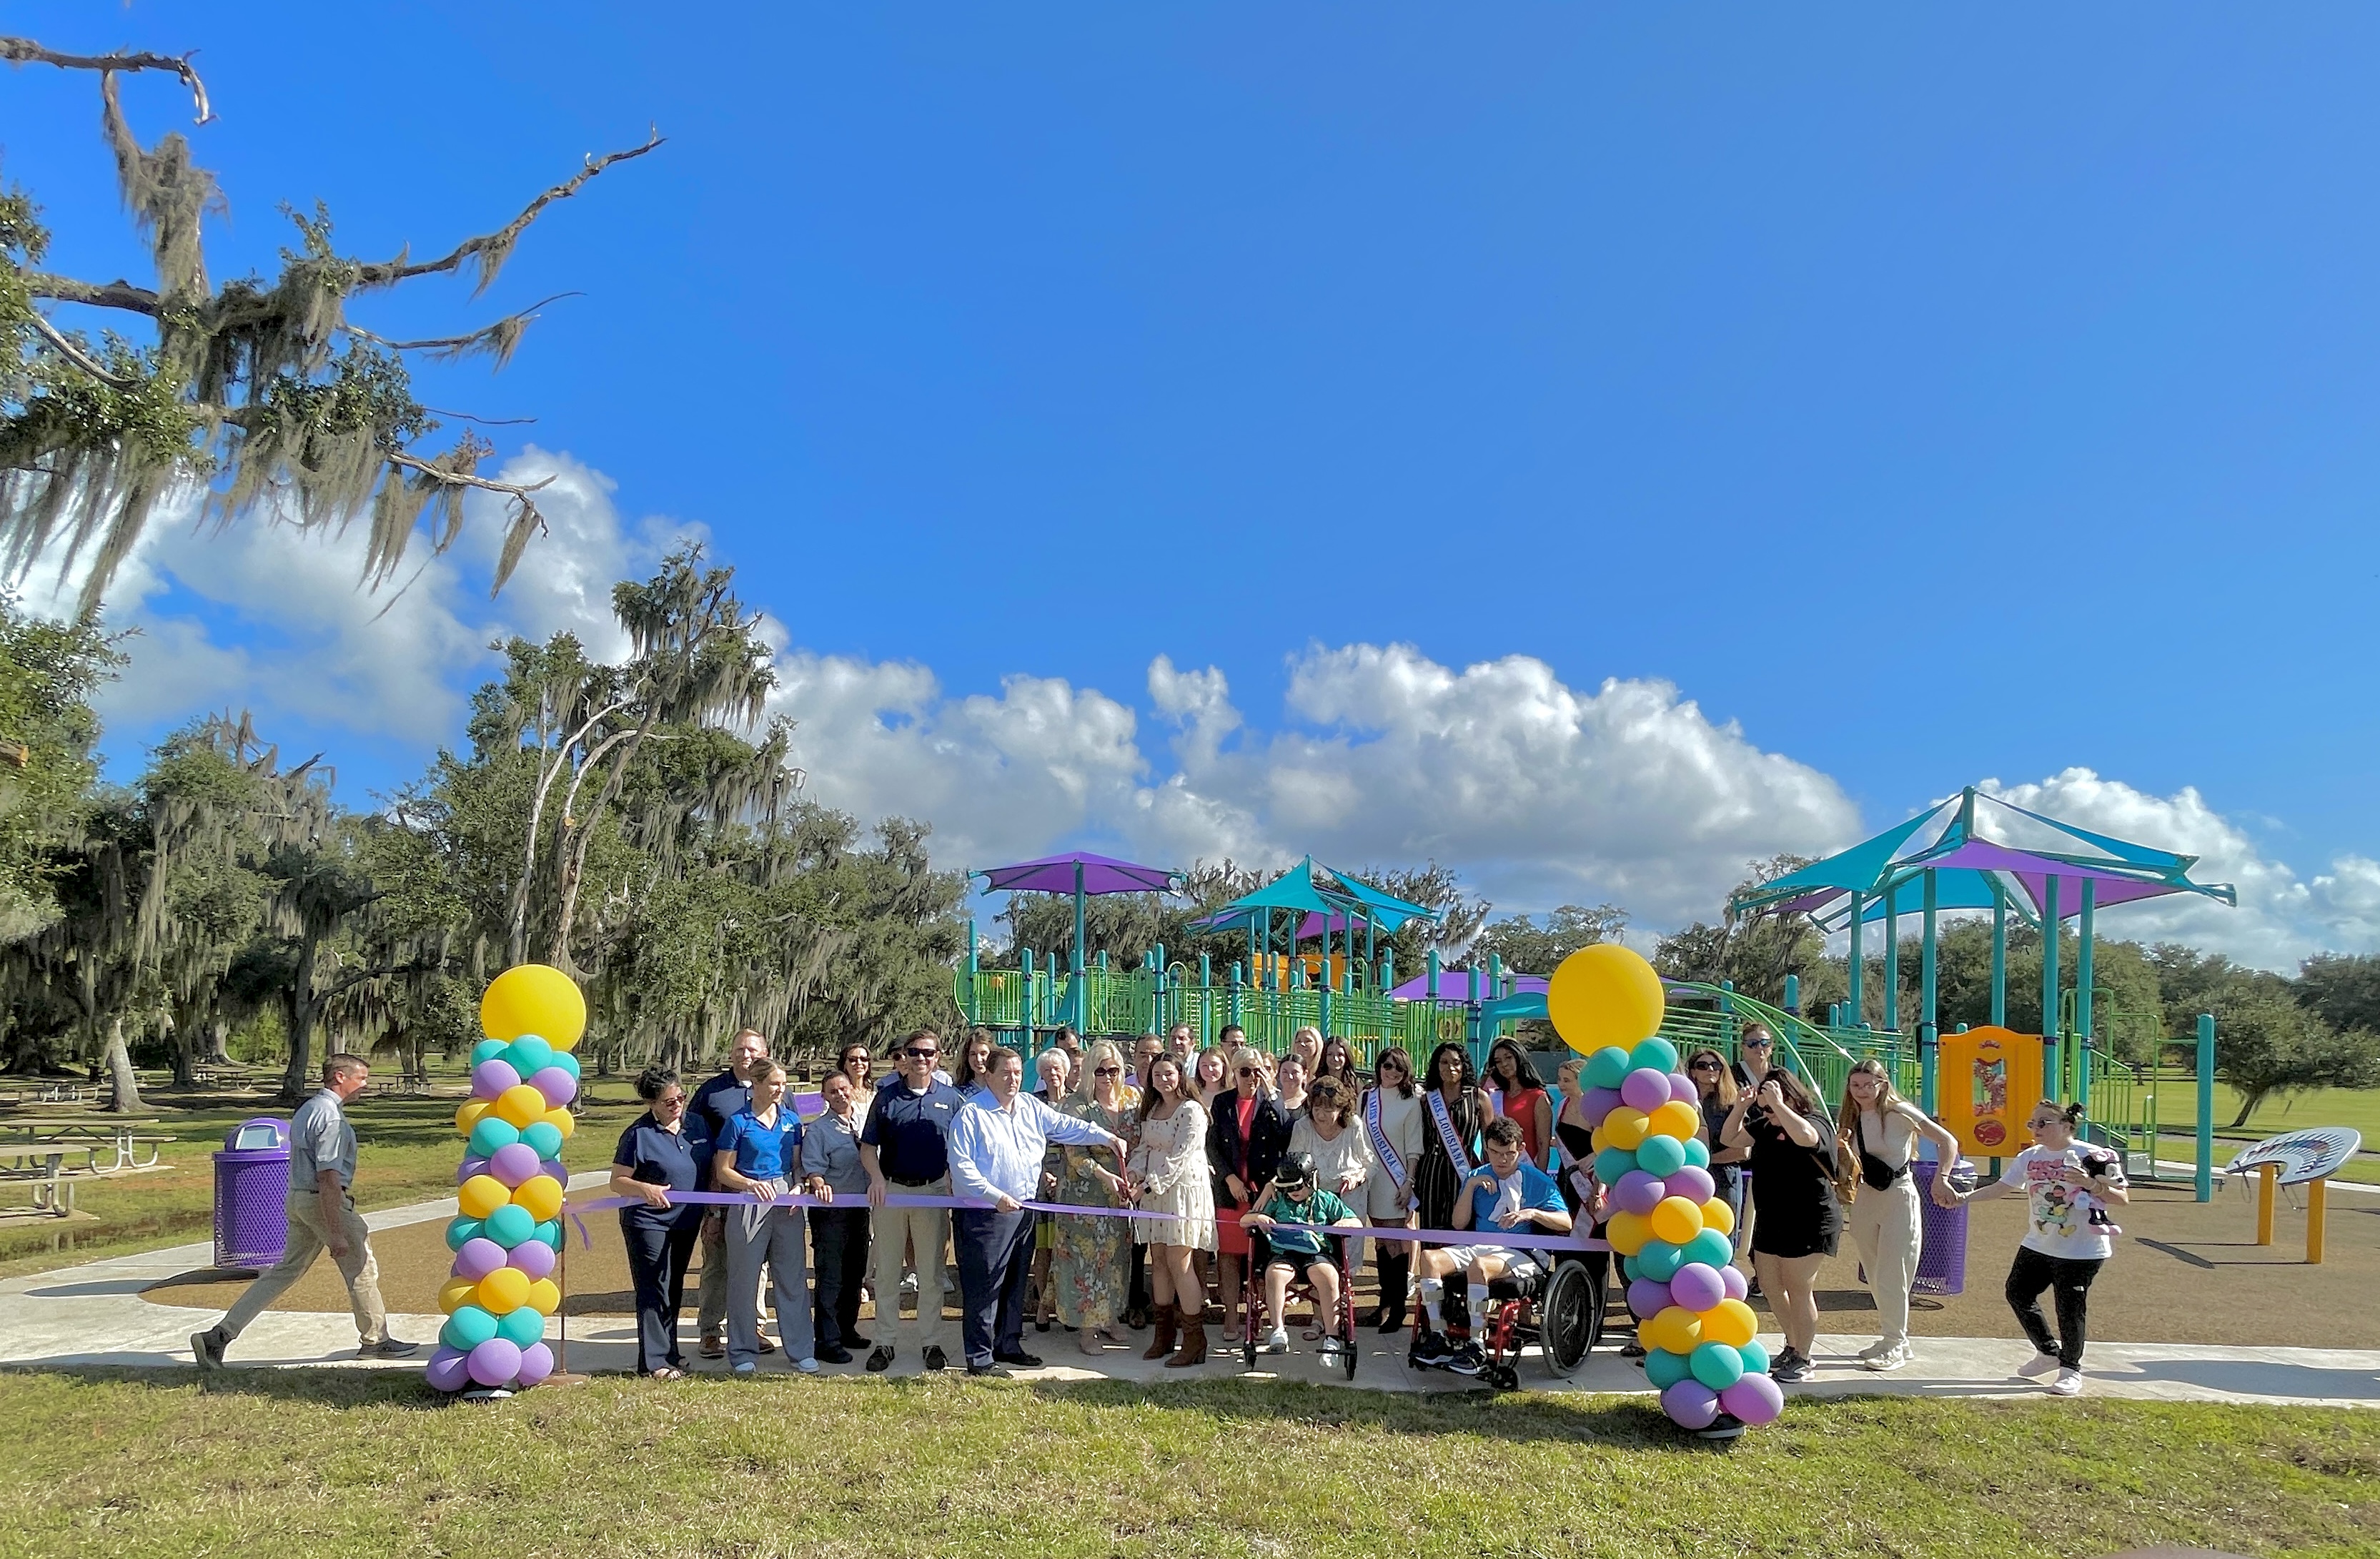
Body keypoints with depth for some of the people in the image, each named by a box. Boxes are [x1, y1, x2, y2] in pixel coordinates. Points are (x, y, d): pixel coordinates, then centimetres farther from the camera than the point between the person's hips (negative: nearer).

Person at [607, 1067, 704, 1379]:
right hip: (648, 1222, -6)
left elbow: (711, 1171, 13)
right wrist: (645, 1189, -31)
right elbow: (617, 1181, -12)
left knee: (674, 1292, 15)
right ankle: (656, 1362, 1)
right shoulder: (639, 1134, -12)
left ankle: (669, 1352, 26)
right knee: (654, 1291, -5)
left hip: (686, 1221, 6)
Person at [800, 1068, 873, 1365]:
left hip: (860, 1207, 7)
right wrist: (818, 1183, -37)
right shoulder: (818, 1129, -7)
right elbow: (812, 1168, -17)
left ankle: (847, 1329, 29)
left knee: (854, 1274, 15)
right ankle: (827, 1341, 0)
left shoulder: (863, 1123, 11)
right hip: (830, 1210, -6)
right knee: (830, 1277, -5)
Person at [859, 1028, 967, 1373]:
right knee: (887, 1271, 7)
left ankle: (931, 1341, 19)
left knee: (931, 1273, 8)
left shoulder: (951, 1099, 3)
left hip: (934, 1191, 0)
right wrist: (877, 1178, -14)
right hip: (891, 1190, 0)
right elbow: (867, 1146, 2)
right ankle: (885, 1342, 17)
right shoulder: (886, 1098, 1)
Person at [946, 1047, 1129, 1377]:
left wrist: (1108, 1138, 7)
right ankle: (979, 1358, 4)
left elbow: (1066, 1127, 15)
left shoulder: (1031, 1108, 10)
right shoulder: (971, 1114, -11)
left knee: (1015, 1284, 16)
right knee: (984, 1287, -3)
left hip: (1024, 1212, 7)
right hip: (985, 1214, -7)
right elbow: (961, 1166, -15)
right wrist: (996, 1195, -20)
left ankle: (1008, 1345, 29)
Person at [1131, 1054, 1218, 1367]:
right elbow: (1144, 1147, 14)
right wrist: (1136, 1173, -5)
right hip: (1154, 1191, 7)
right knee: (1158, 1261, 9)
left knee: (1178, 1262, -9)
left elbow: (1179, 1156, -17)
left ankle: (1195, 1340, -2)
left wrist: (1151, 1184, -19)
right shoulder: (1151, 1109, 14)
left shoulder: (1191, 1111, -11)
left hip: (1183, 1188, -7)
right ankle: (1164, 1335, 18)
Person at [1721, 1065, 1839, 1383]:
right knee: (1770, 1286, 14)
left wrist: (1777, 1104, -34)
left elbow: (1804, 1137, -39)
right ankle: (1792, 1346, 31)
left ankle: (1802, 1359, 13)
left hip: (1808, 1222, -8)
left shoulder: (1815, 1123, -15)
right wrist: (1740, 1107, -1)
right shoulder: (1765, 1126, 8)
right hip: (1770, 1220, 8)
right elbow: (1729, 1138, 13)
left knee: (1797, 1289, 0)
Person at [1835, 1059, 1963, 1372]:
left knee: (1891, 1276, -4)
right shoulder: (1849, 1119, 4)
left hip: (1898, 1197, -6)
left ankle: (1894, 1345, 7)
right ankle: (1895, 1339, 24)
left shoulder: (1900, 1113, -12)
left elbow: (1948, 1142, -11)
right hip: (1864, 1199, 6)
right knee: (1875, 1276, 11)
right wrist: (1844, 1149, -14)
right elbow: (1851, 1167, 6)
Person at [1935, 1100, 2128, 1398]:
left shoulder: (2092, 1157, -12)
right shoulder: (2030, 1157, 4)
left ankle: (2070, 1369, 18)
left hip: (2082, 1251, -7)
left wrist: (2092, 1185, -28)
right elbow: (2001, 1186, 2)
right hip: (2038, 1246, 7)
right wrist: (1963, 1197, -11)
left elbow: (2123, 1198, -10)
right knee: (2018, 1293, 10)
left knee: (2070, 1308, -4)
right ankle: (2049, 1351, 30)